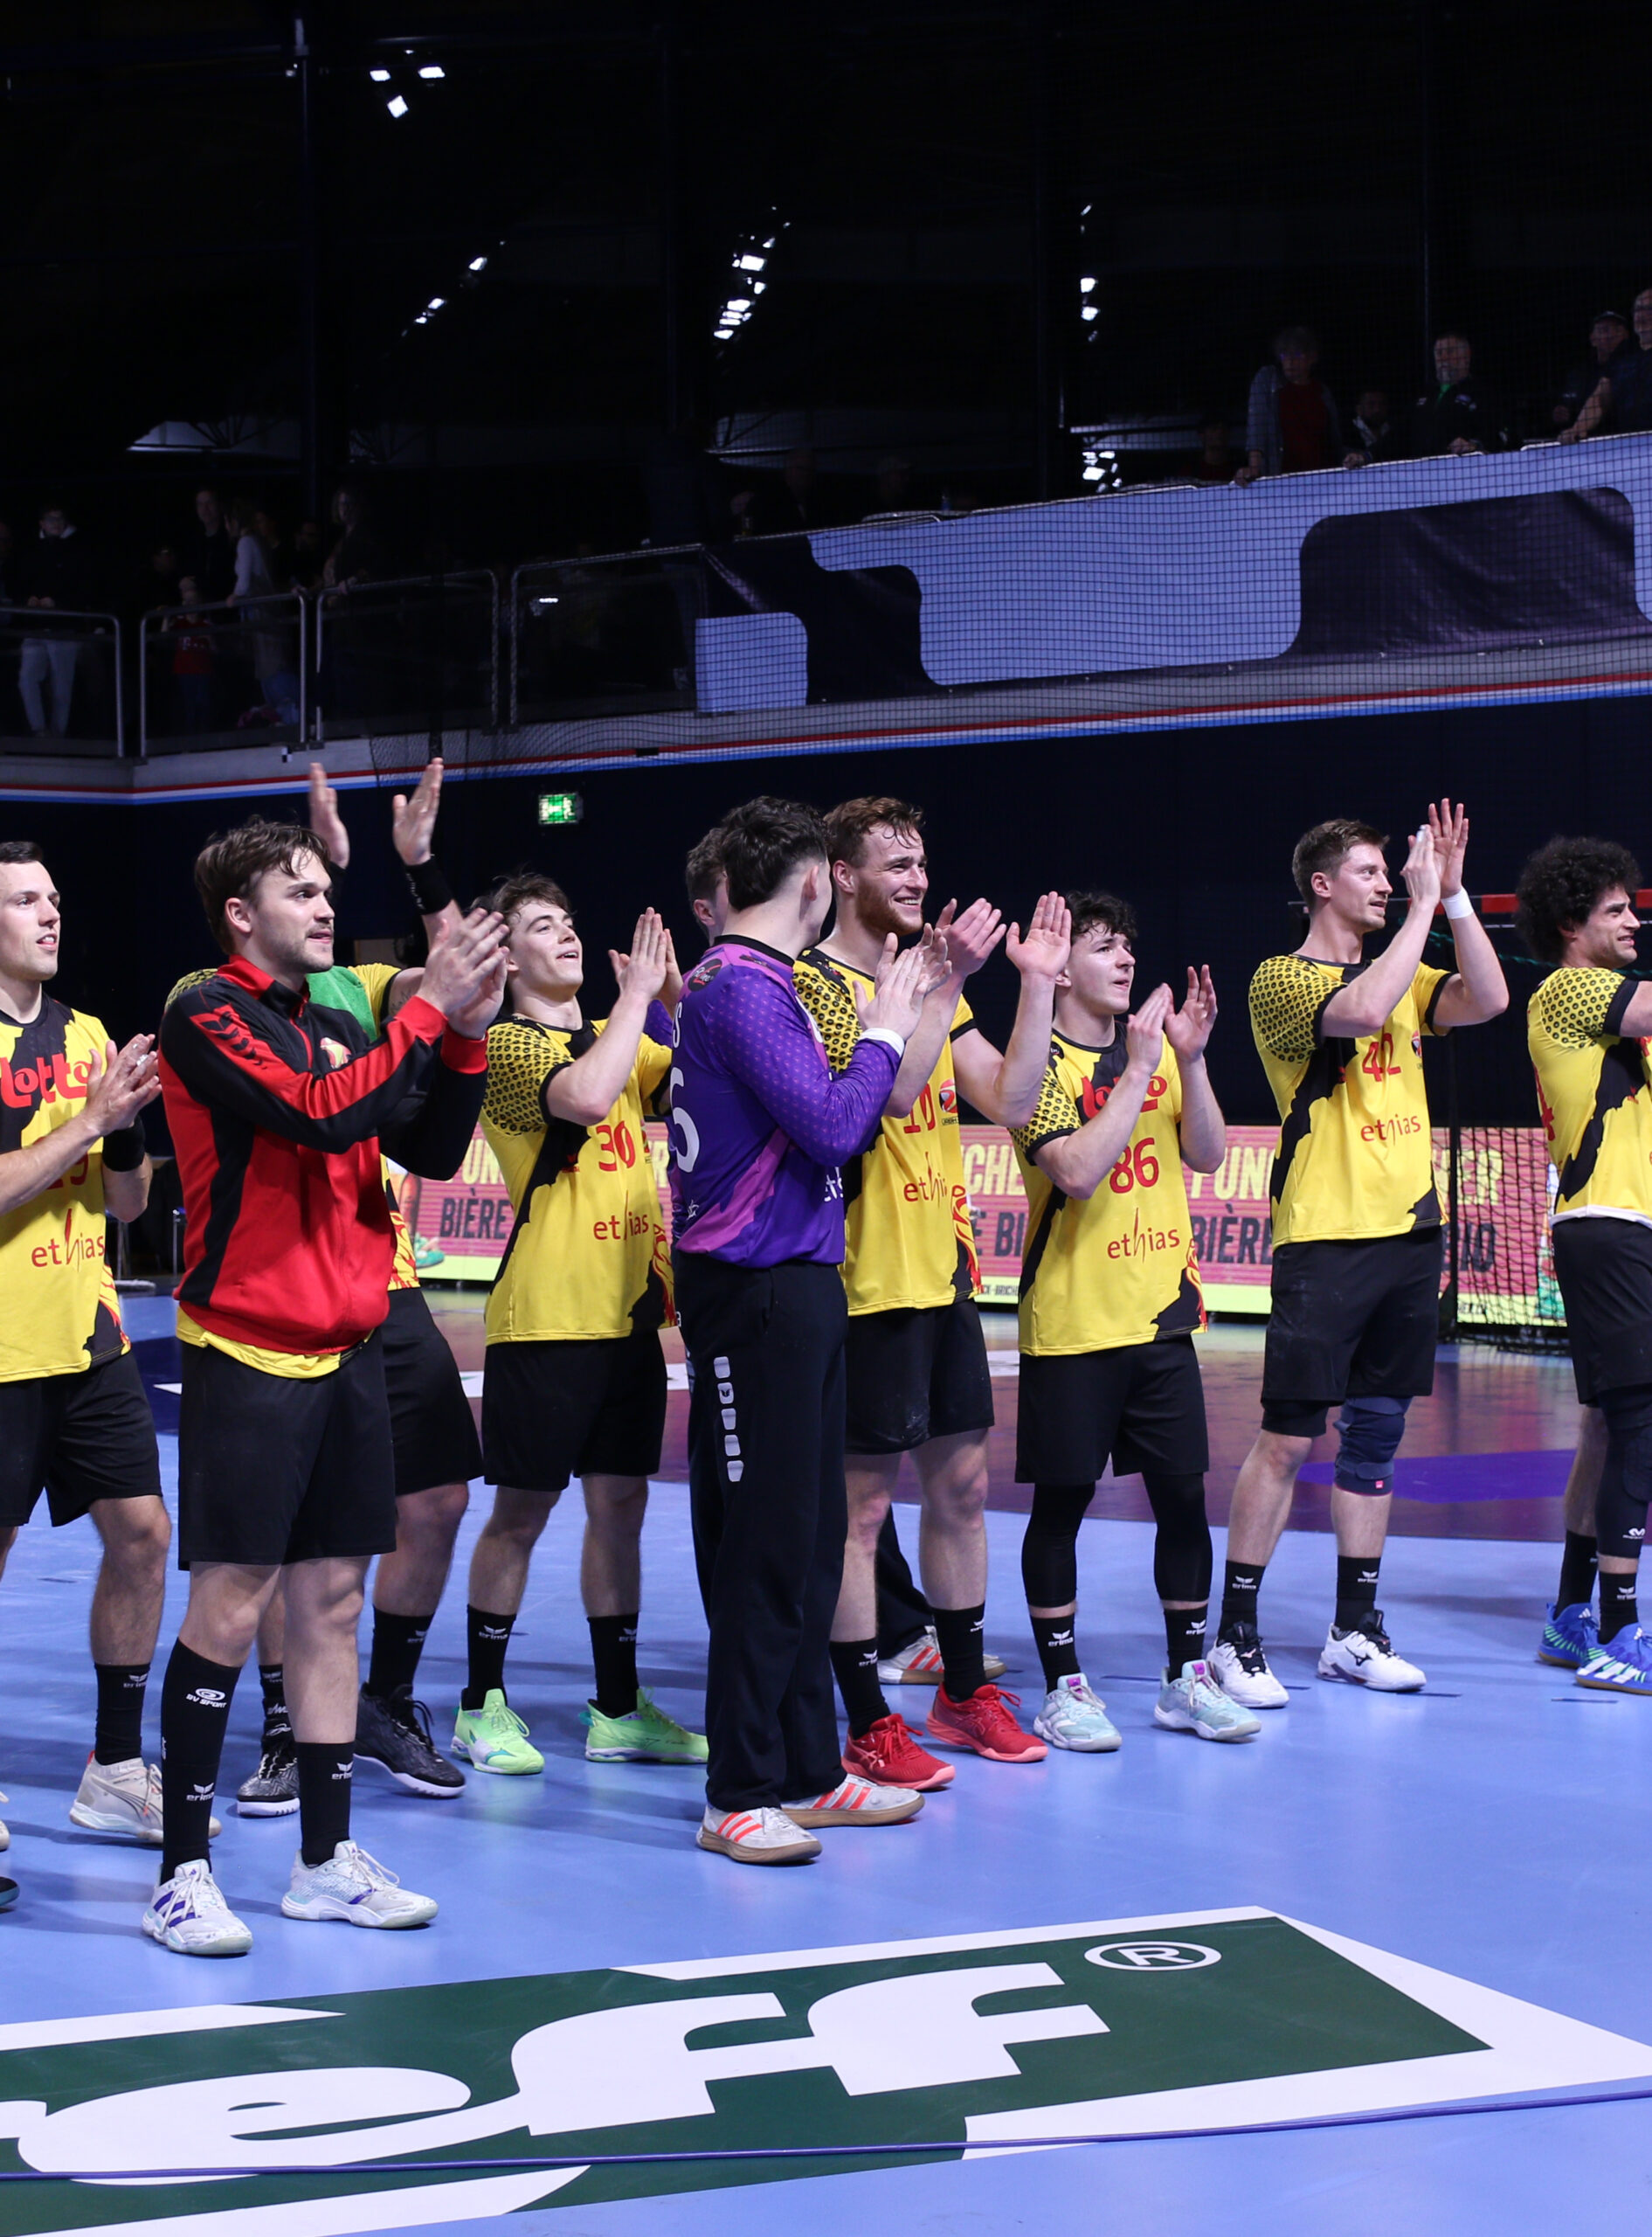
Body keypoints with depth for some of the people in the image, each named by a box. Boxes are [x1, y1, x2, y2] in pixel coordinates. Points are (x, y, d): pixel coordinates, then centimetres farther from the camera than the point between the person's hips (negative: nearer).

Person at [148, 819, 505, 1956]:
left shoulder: (336, 1025, 15)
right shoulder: (208, 1018, -8)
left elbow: (432, 1150, 9)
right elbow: (325, 1115, -21)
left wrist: (466, 1035, -5)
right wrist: (430, 1009, -18)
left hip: (348, 1343, 7)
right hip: (248, 1350, -7)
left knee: (332, 1597, 9)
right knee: (231, 1604, -6)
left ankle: (327, 1860, 15)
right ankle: (184, 1873, 1)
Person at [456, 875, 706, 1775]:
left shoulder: (618, 1039, 15)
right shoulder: (506, 1044, -7)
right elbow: (586, 1096, -26)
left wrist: (672, 992, -7)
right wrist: (636, 996, -16)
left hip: (628, 1311, 7)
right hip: (545, 1318, -7)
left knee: (620, 1504, 10)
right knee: (522, 1509, 0)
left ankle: (618, 1708, 16)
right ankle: (483, 1704, 11)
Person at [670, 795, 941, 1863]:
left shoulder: (764, 983, 14)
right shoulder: (740, 987, -16)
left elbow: (831, 1122, 19)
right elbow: (829, 1129, -21)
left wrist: (901, 1012, 18)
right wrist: (885, 1032, -7)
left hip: (798, 1286, 10)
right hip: (757, 1293, -10)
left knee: (810, 1539, 14)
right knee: (766, 1547, -6)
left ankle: (805, 1772, 22)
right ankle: (741, 1795, 0)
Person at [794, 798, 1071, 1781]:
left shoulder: (927, 979, 15)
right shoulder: (816, 981, -10)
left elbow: (1011, 1100, 7)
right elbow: (889, 1085, -25)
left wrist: (1038, 983, -2)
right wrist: (951, 980, -27)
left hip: (944, 1270, 8)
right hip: (869, 1282, -8)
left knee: (962, 1485, 14)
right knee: (862, 1503, -3)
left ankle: (966, 1692, 26)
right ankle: (870, 1726, 2)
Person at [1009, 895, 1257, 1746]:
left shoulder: (1155, 1048, 10)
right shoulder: (1041, 1063, -9)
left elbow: (1208, 1154, 2)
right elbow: (1077, 1171, -22)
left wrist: (1191, 1058, -11)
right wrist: (1140, 1068, -21)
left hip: (1162, 1314, 5)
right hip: (1072, 1321, -5)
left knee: (1183, 1493, 6)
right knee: (1062, 1501, 1)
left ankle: (1187, 1677, 17)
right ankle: (1064, 1687, 10)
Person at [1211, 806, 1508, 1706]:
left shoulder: (1404, 976, 15)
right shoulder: (1281, 979, -5)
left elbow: (1487, 1000, -1)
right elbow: (1363, 1010, -25)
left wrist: (1453, 894, -5)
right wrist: (1424, 903, -18)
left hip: (1409, 1229, 7)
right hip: (1324, 1238, -7)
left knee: (1376, 1431, 10)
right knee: (1288, 1437, -8)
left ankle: (1355, 1630, 17)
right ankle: (1235, 1637, -3)